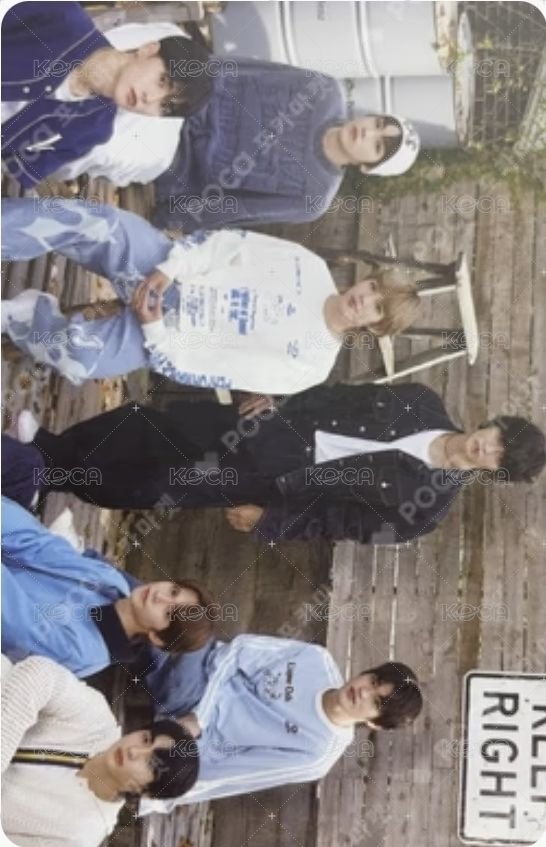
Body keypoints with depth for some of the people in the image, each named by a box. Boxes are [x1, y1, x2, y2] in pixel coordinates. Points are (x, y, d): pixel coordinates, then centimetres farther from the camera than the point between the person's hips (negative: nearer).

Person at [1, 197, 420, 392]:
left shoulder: (309, 364, -8)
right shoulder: (312, 267, 1)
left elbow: (205, 369, -11)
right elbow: (231, 244, 0)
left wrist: (154, 330, -19)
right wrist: (169, 268, -15)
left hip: (166, 334, -3)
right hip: (162, 266, 3)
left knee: (80, 356, -32)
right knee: (92, 222, -25)